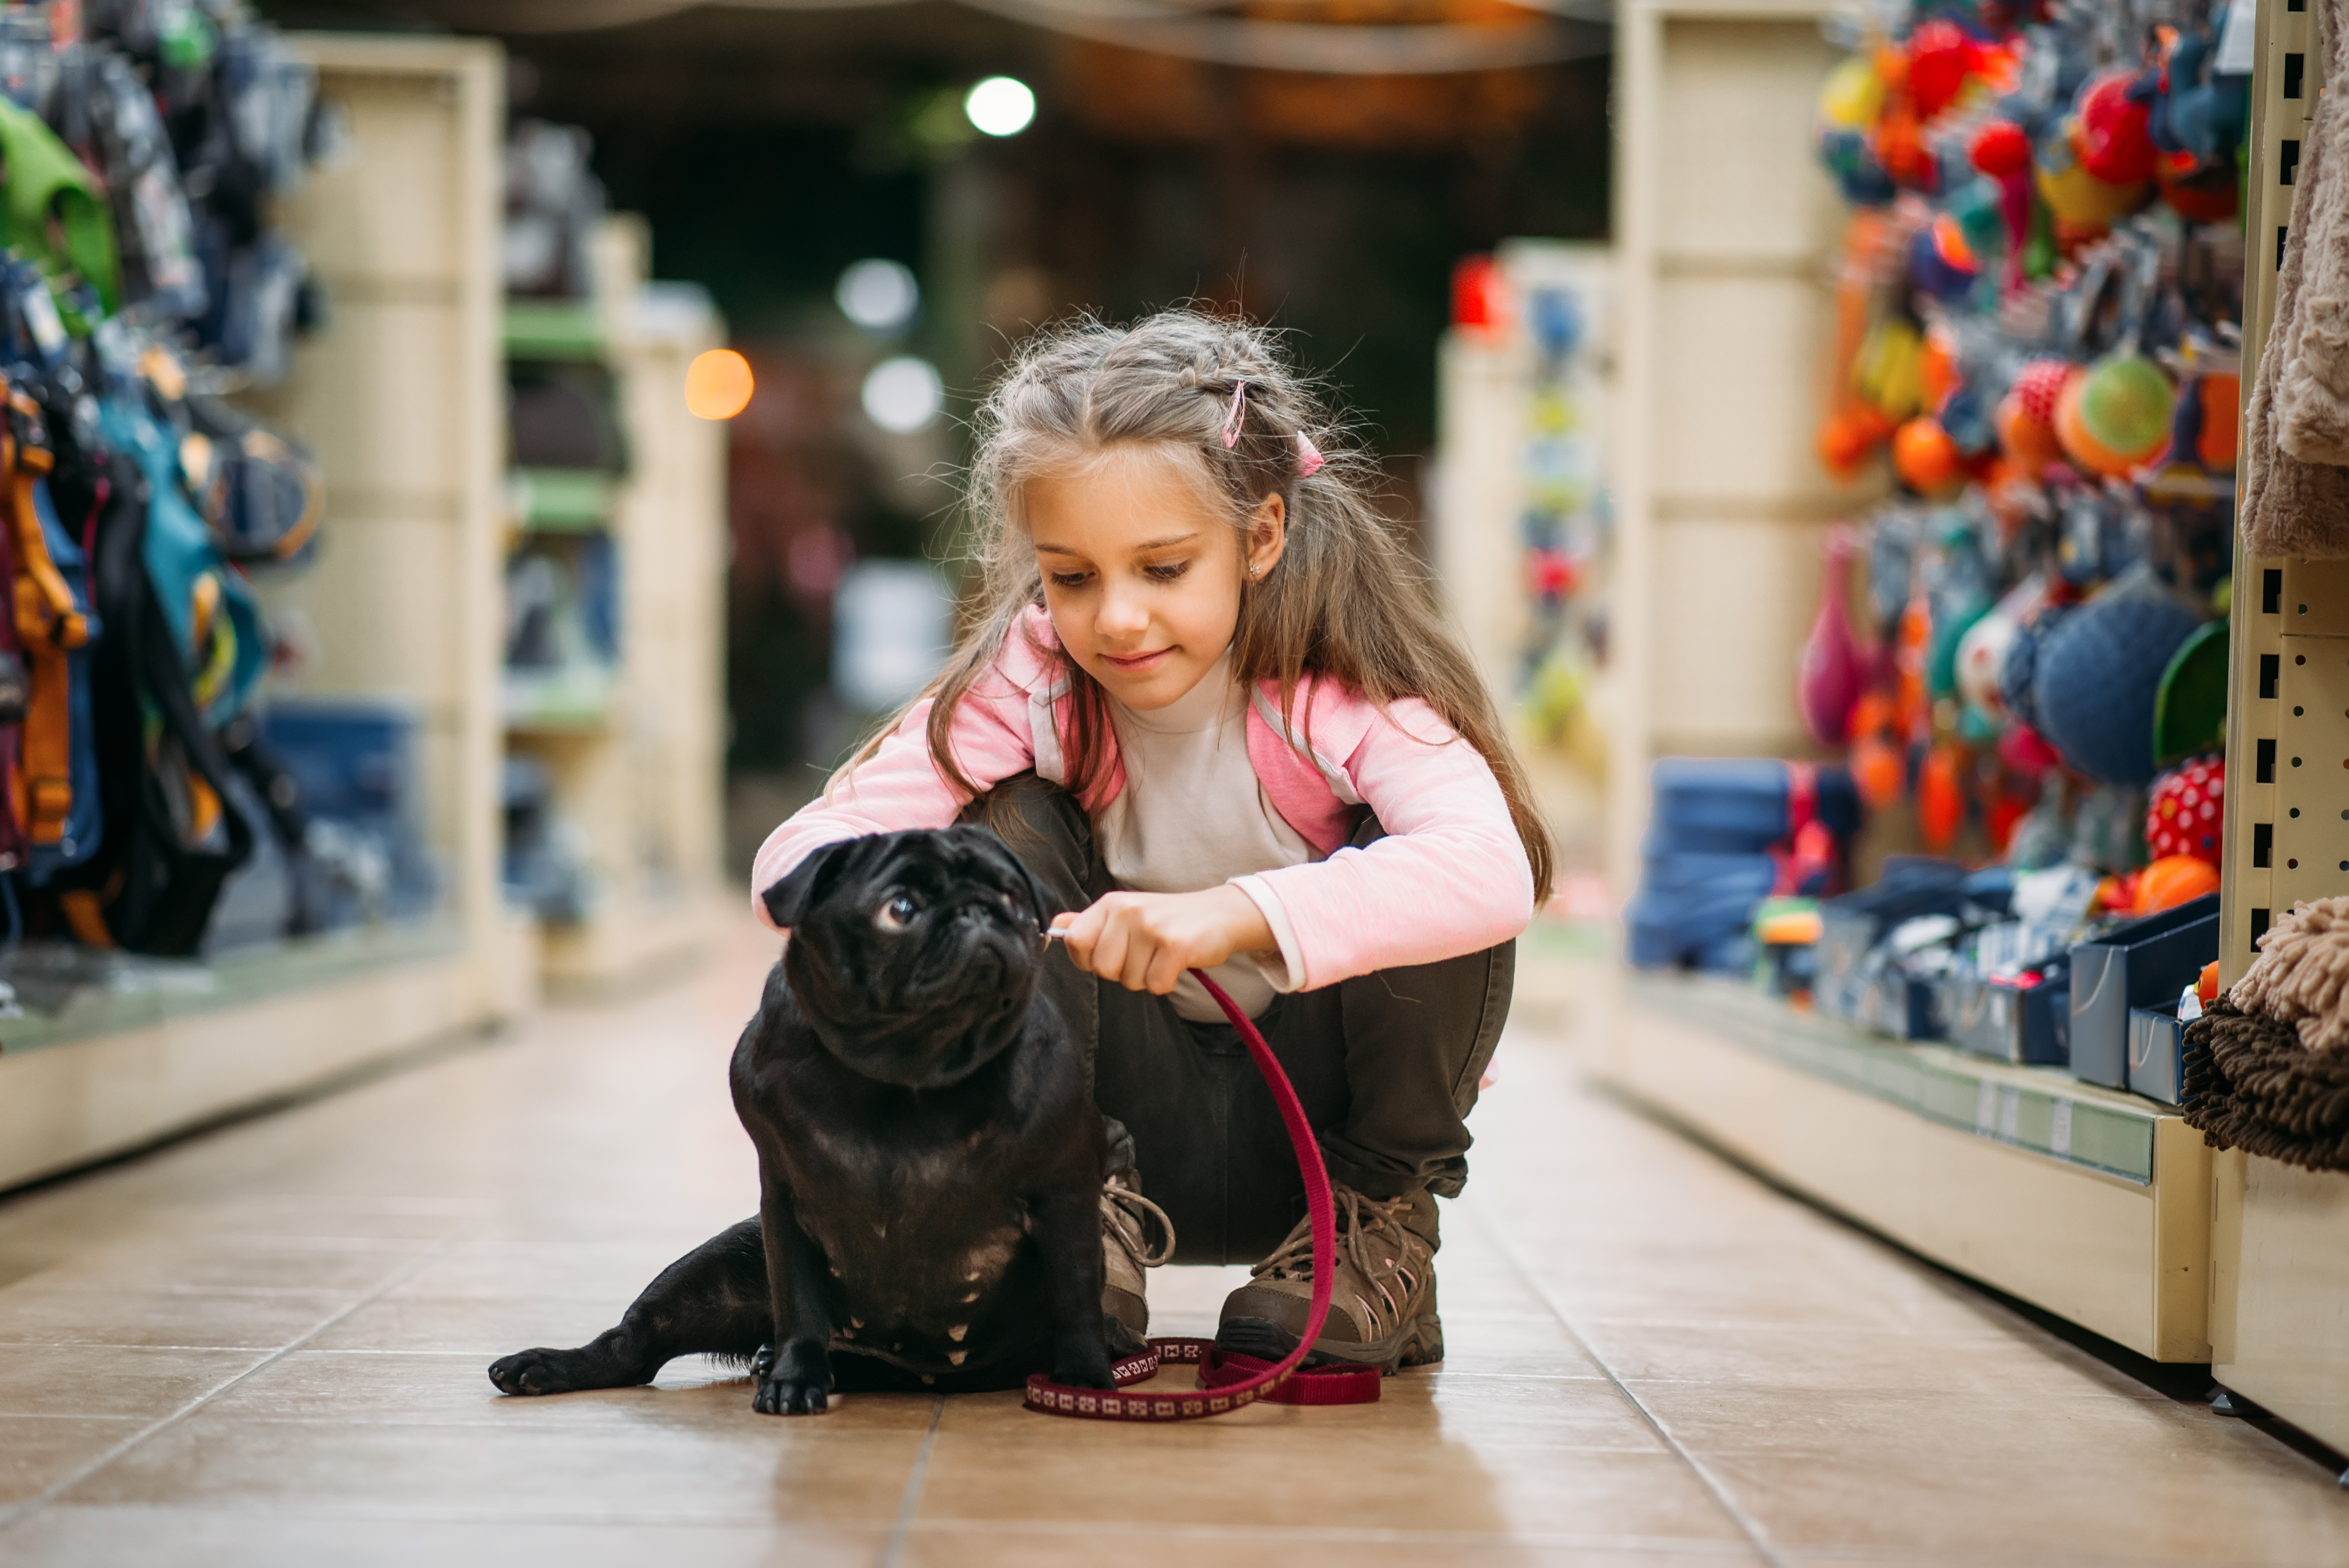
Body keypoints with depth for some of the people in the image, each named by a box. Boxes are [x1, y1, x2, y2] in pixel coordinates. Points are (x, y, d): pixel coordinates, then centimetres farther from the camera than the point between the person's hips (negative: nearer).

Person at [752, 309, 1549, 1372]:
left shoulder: (1349, 688, -20)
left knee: (1405, 872, -27)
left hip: (1312, 1114, -1)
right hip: (1134, 1111, 1)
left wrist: (1235, 911, -52)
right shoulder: (1029, 677, -14)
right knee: (1009, 831, -19)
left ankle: (1380, 1229, -7)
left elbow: (1496, 870, -40)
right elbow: (797, 855, -23)